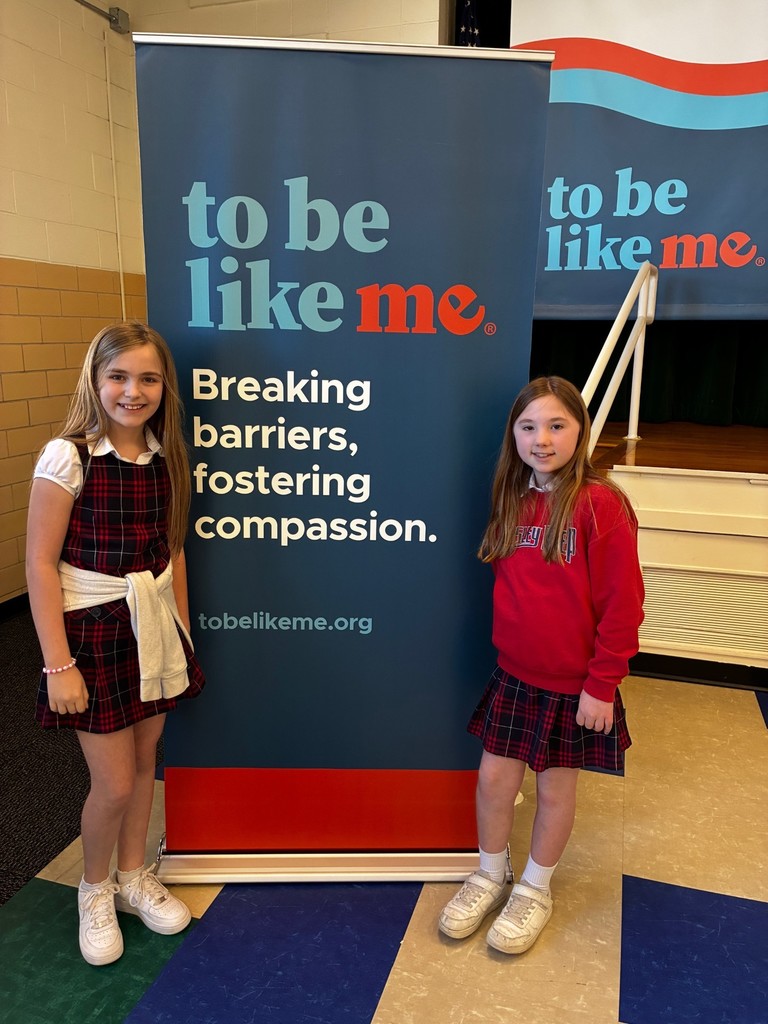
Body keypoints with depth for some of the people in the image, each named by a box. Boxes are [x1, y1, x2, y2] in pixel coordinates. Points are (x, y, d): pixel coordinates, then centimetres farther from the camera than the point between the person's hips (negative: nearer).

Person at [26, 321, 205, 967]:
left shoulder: (166, 456, 1)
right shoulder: (67, 457, -15)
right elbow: (41, 563, -14)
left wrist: (182, 630, 9)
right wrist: (58, 664, -14)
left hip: (156, 626, 5)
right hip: (95, 628, -5)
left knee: (144, 762, 16)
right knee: (115, 782, 4)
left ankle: (134, 876, 41)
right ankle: (95, 889, 34)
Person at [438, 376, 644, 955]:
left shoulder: (601, 505, -18)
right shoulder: (512, 501, 1)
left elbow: (623, 603, -16)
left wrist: (602, 683, -14)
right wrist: (508, 638, 6)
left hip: (574, 684, -5)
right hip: (514, 674, 5)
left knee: (555, 789, 14)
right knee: (494, 778, 13)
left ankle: (535, 890, 37)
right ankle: (491, 875, 38)